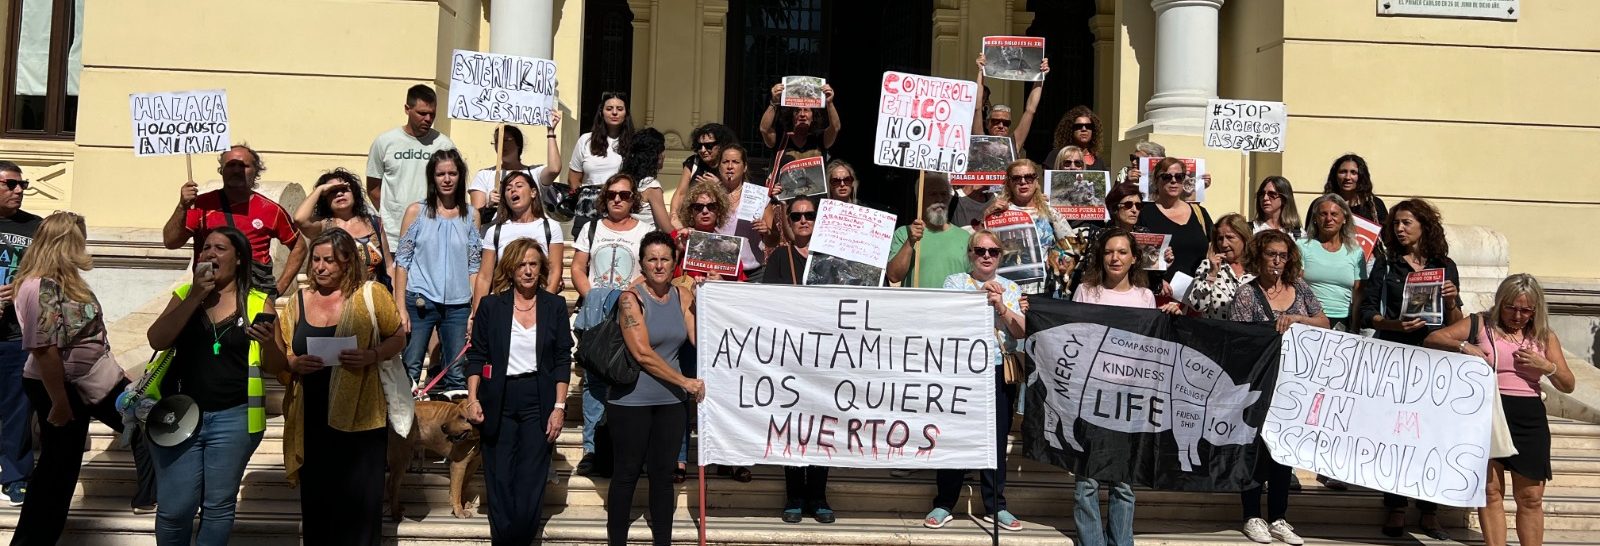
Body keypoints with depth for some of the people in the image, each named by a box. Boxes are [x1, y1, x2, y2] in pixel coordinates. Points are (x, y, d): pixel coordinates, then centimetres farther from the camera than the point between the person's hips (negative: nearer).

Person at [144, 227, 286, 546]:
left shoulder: (258, 303, 1)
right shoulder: (185, 294, 8)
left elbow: (276, 368, 1)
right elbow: (157, 340, -7)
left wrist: (269, 342, -21)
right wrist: (195, 296, -12)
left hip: (234, 418, -1)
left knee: (219, 505, 8)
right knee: (174, 508, 2)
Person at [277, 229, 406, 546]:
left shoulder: (371, 295, -2)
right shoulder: (298, 301, 8)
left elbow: (398, 339, 5)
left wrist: (371, 356, -14)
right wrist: (294, 364, -11)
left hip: (360, 418, -3)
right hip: (312, 421, 3)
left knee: (359, 505, 1)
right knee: (316, 502, 9)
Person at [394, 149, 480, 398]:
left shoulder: (471, 215, 8)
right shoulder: (416, 211, 2)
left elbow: (474, 266, 9)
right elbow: (402, 261, 1)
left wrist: (476, 311, 3)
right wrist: (400, 307, -6)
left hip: (458, 305, 2)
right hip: (420, 301, -2)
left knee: (457, 377, 3)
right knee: (410, 370, -2)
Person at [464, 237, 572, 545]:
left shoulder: (555, 306, 2)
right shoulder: (491, 305, 2)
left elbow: (563, 360, 1)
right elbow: (477, 356, 4)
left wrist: (559, 407, -5)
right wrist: (472, 399, -7)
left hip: (539, 402, 0)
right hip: (499, 403, 1)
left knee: (531, 483, 0)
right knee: (499, 483, 5)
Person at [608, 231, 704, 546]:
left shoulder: (684, 297, 5)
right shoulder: (631, 298, -11)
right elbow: (642, 354, -17)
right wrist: (686, 382, -16)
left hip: (671, 401, 4)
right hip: (631, 400, -4)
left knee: (663, 474, 11)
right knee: (627, 473, 6)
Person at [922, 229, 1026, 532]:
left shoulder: (1012, 288, 11)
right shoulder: (955, 282, 6)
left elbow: (1022, 331, 1)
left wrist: (1001, 306, -14)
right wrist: (979, 296, -20)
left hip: (999, 372, 2)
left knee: (997, 439, 5)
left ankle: (995, 506, 15)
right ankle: (944, 504, 11)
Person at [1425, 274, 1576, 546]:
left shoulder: (1544, 336, 10)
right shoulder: (1481, 325, 4)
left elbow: (1568, 385, 11)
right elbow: (1432, 340, -3)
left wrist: (1546, 366, -9)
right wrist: (1463, 346, -20)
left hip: (1529, 418, 2)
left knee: (1530, 496, 6)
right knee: (1490, 491, 1)